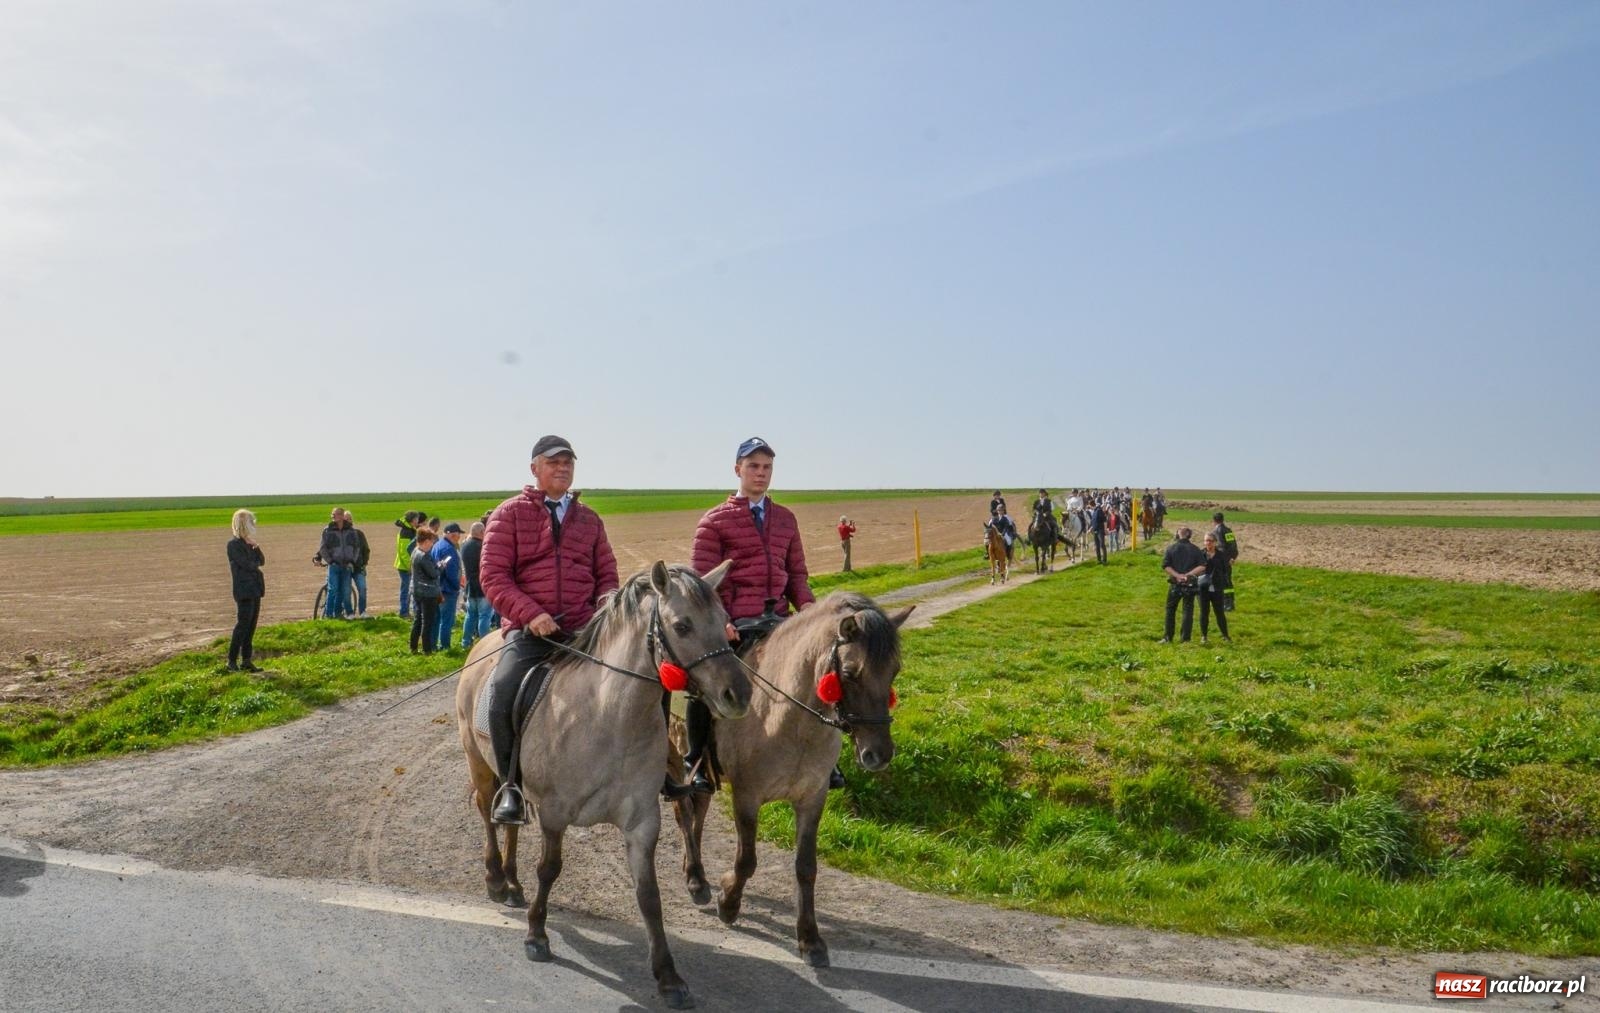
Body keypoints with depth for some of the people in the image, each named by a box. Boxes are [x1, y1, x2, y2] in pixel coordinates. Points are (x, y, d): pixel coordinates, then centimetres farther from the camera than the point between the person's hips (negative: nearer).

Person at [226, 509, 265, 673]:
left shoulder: (249, 543, 16)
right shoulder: (234, 544, -10)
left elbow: (262, 561, 10)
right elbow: (247, 564, -17)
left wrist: (256, 548, -6)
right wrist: (256, 563, 3)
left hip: (255, 589, 8)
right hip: (244, 590, -8)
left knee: (251, 625, 8)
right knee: (243, 624, -9)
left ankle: (246, 660, 12)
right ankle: (232, 661, -3)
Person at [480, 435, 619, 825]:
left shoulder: (589, 519, 18)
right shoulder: (510, 513, 6)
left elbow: (607, 576, 18)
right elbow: (493, 574, -2)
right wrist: (530, 614, -17)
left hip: (583, 629, 3)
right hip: (529, 629, -3)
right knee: (503, 693, -29)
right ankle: (510, 788, -11)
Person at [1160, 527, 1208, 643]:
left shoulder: (1171, 548, -2)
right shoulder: (1195, 549, 1)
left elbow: (1165, 565, -11)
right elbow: (1202, 566, -9)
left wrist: (1177, 575, -12)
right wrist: (1188, 574, -10)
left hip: (1175, 584, -1)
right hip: (1190, 584, 1)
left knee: (1170, 610, 11)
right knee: (1188, 611, 7)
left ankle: (1168, 638, 12)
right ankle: (1186, 639, 5)